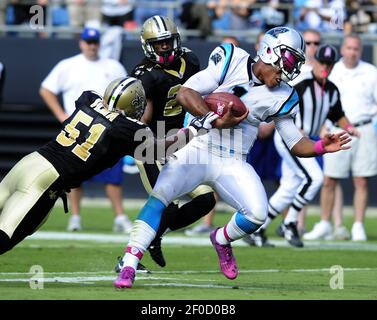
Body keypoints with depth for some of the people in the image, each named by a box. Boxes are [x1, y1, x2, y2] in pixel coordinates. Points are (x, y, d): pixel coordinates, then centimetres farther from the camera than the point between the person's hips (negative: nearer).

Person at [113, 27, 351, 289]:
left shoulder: (281, 97, 5)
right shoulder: (231, 61, -5)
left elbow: (296, 143, 8)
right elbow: (185, 94, -10)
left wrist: (321, 147, -11)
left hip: (233, 164, 3)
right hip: (198, 148, -3)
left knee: (257, 214, -18)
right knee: (160, 194, -24)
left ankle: (222, 240, 17)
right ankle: (128, 267, -22)